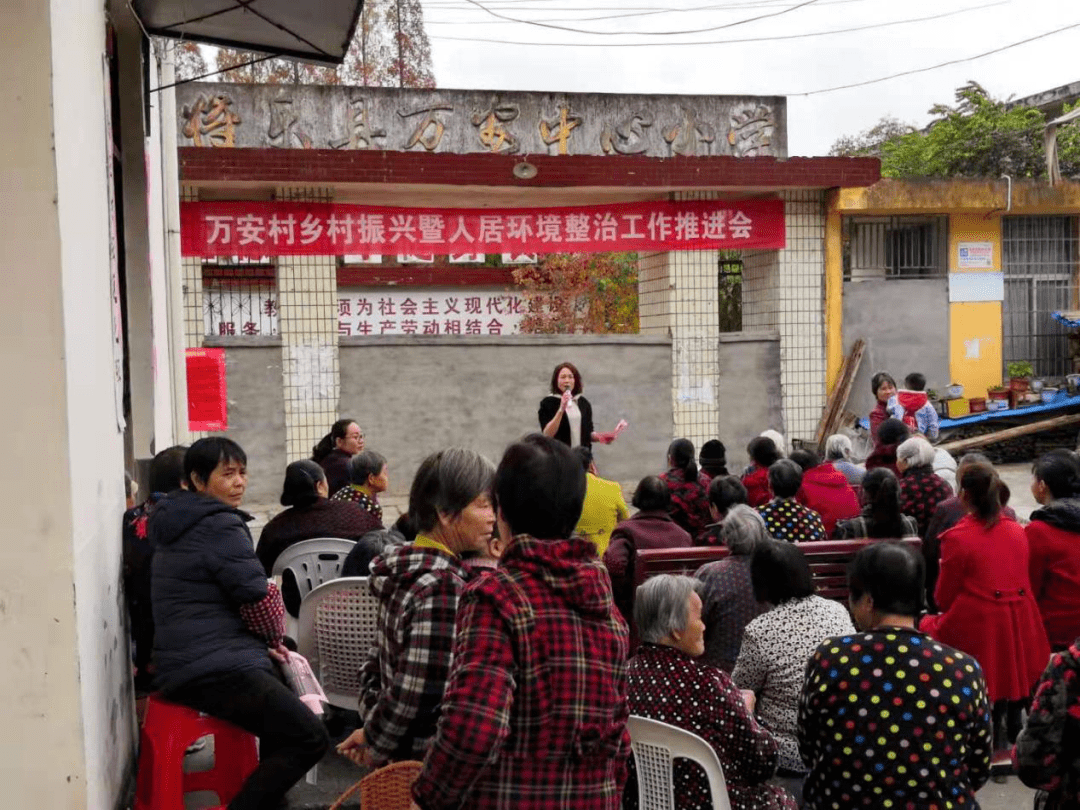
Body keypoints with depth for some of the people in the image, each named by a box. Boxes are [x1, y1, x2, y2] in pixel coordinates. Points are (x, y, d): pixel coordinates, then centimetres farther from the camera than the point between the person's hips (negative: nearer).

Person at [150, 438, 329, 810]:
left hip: (189, 662, 11)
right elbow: (257, 600, -16)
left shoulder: (182, 523, 16)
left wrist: (264, 641, 13)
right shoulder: (220, 525, -14)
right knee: (311, 738, -15)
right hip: (217, 669, -11)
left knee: (287, 680, 29)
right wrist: (275, 635, 6)